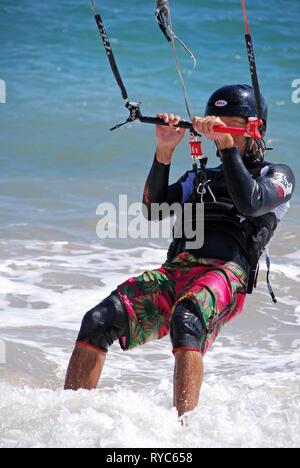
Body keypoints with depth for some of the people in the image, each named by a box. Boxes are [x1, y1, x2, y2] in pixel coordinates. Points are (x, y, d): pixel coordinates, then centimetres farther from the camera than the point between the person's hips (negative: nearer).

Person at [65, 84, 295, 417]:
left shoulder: (277, 176, 20)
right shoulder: (200, 178, 34)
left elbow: (250, 203, -4)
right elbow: (154, 209, 16)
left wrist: (227, 144, -7)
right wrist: (164, 152, 5)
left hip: (227, 274, -5)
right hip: (174, 272, 5)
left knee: (185, 320, -40)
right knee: (98, 321, -23)